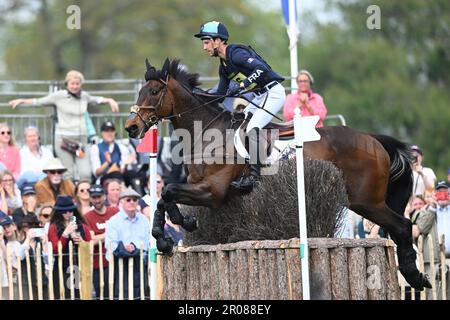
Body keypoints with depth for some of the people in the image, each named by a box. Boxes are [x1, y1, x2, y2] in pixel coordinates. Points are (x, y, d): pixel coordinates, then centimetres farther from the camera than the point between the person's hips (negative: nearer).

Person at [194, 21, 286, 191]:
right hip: (260, 96, 11)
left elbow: (262, 69, -31)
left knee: (252, 129, -22)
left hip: (273, 92, -11)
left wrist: (242, 85, -34)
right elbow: (220, 94, 24)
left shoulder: (236, 54, -18)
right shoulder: (224, 66, 13)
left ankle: (255, 175, -23)